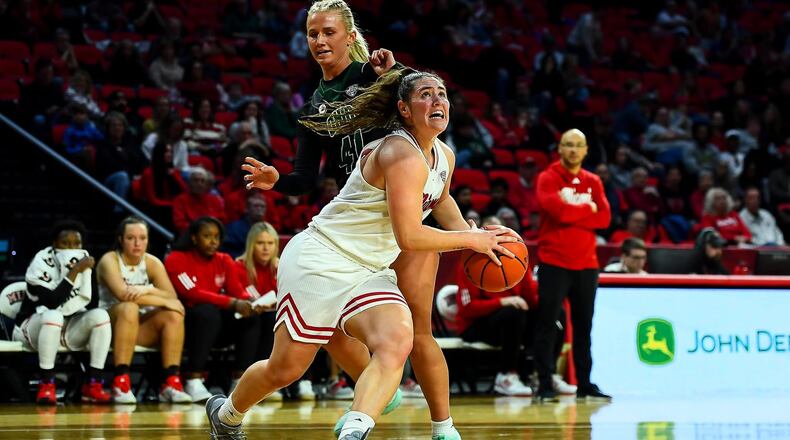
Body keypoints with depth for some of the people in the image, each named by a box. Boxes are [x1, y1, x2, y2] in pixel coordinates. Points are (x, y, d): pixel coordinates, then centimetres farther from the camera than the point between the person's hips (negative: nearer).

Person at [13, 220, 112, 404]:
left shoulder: (83, 260, 0)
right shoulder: (41, 263, -17)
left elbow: (89, 301, -4)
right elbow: (52, 303, -30)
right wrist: (75, 271, -32)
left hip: (69, 327, 5)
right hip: (34, 326, -5)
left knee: (100, 315, -20)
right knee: (54, 316, -37)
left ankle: (93, 385, -20)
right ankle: (46, 385, -32)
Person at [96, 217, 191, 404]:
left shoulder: (153, 263, 4)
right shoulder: (109, 261, -10)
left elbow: (172, 297, -9)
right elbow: (122, 293, -27)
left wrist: (148, 290, -29)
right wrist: (164, 302, -26)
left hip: (142, 327, 5)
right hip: (112, 323, -5)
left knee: (174, 315, -21)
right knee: (129, 308, -36)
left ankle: (171, 383, -25)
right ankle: (121, 381, -39)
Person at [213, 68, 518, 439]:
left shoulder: (444, 157, 8)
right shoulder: (402, 154, -20)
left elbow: (440, 201, 33)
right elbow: (409, 236, -26)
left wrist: (472, 234, 15)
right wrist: (471, 240, -14)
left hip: (369, 273, 8)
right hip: (321, 260, -7)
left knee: (396, 344, -24)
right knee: (285, 369, 1)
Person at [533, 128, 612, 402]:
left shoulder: (593, 182, 12)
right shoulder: (548, 179, -1)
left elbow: (604, 218, -1)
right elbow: (557, 209, -18)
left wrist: (571, 214, -11)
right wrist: (587, 210, -4)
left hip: (585, 264, 5)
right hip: (554, 263, -4)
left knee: (584, 326, 8)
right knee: (548, 325, -5)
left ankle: (584, 384, 14)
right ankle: (545, 385, -2)